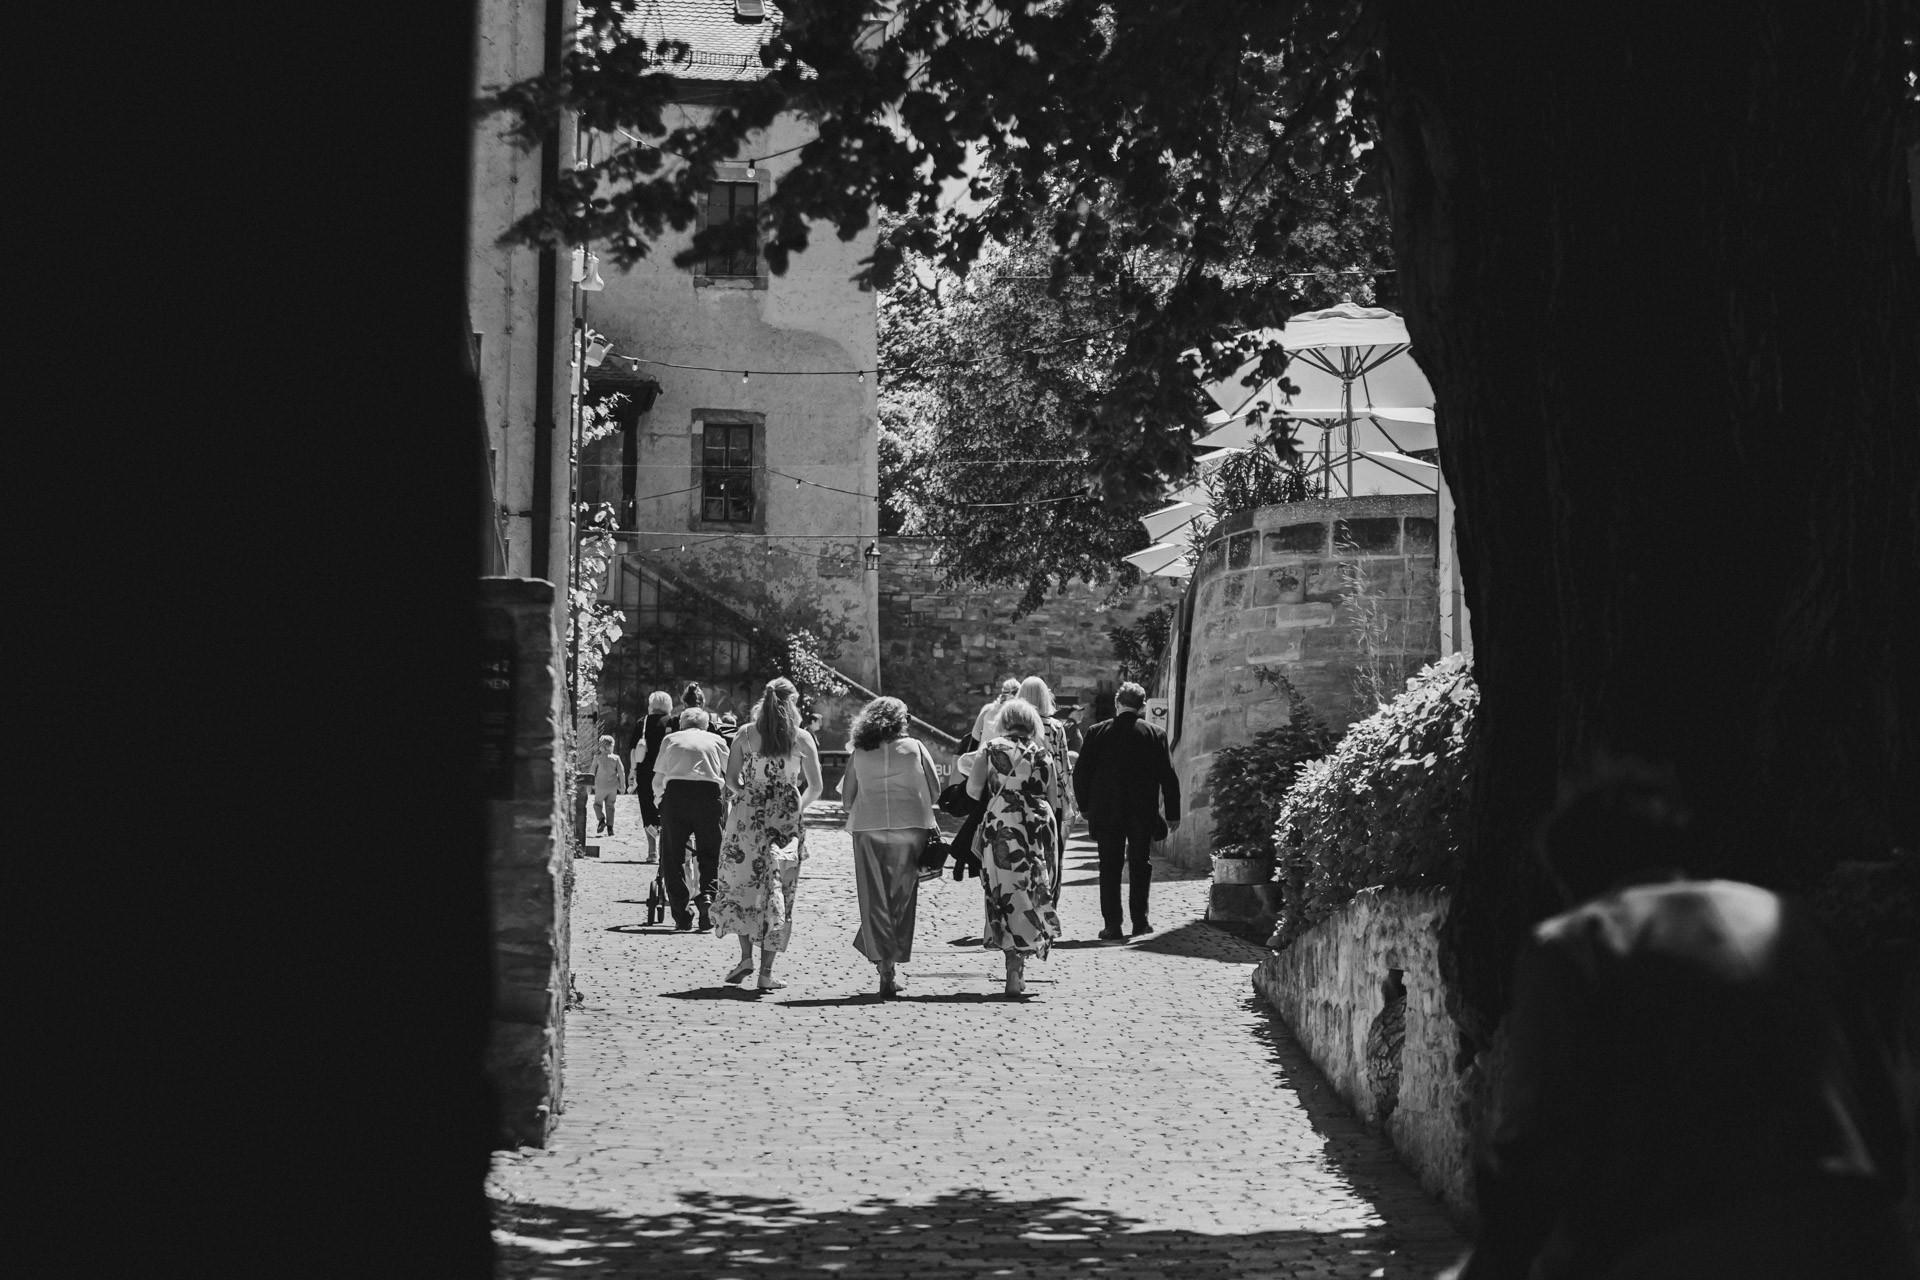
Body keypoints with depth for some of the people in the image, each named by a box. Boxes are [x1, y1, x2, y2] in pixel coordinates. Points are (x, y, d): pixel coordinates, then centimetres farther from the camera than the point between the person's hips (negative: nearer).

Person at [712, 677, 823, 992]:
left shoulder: (745, 735, 2)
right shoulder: (802, 739, 1)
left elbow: (731, 780, 1)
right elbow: (816, 788, 5)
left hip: (748, 815, 0)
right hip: (787, 821, 0)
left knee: (740, 884, 14)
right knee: (778, 893, 4)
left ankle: (746, 956, 2)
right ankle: (766, 971, 1)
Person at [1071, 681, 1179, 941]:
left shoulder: (1097, 733, -3)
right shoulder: (1154, 735, -3)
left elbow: (1080, 773, 0)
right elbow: (1168, 776, -1)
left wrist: (1086, 807, 12)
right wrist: (1173, 814, 6)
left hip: (1106, 812, 0)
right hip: (1143, 813, 0)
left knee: (1110, 868, 5)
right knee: (1140, 866, 13)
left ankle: (1112, 925, 2)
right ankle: (1139, 921, 13)